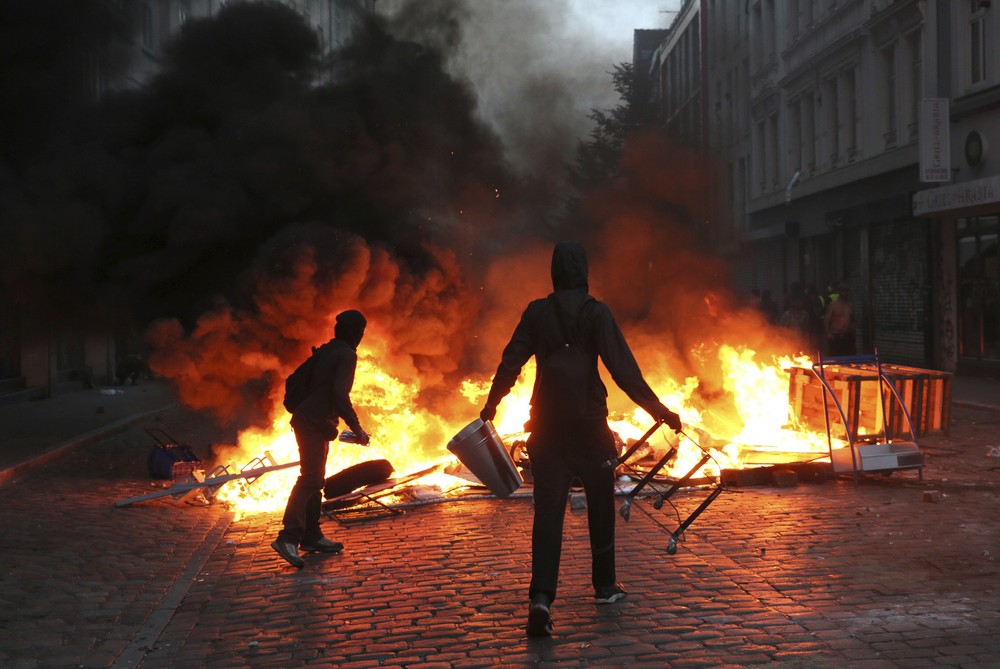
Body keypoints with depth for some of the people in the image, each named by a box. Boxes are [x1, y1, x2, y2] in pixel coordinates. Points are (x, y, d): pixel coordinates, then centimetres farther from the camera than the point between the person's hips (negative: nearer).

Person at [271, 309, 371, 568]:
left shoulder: (325, 351, 17)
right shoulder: (346, 355, -10)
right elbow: (340, 394, -22)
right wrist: (356, 428, -18)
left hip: (306, 420, 10)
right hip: (316, 423, -10)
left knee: (315, 479, 15)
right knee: (310, 479, -15)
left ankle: (312, 536, 21)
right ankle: (288, 537, -24)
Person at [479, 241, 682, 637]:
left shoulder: (537, 312, 2)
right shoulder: (596, 314, -7)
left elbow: (511, 362, 5)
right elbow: (622, 368, -12)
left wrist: (491, 405, 18)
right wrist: (657, 409, -9)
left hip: (546, 424, 2)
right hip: (588, 424, -2)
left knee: (547, 508, -3)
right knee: (600, 503, 16)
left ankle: (541, 597, -18)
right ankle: (605, 586, 28)